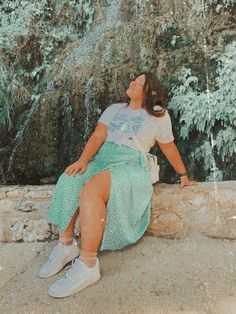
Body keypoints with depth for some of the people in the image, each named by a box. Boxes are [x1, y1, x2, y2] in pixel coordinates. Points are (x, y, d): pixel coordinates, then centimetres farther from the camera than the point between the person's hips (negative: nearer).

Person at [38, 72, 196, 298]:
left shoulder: (158, 116, 11)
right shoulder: (114, 109, 21)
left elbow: (169, 148, 19)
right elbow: (97, 137, 8)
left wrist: (183, 176, 26)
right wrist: (83, 160, -10)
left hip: (129, 163, -5)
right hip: (100, 158, 5)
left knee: (90, 191, -34)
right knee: (68, 183, -26)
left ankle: (87, 266, -27)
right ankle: (66, 245, -12)